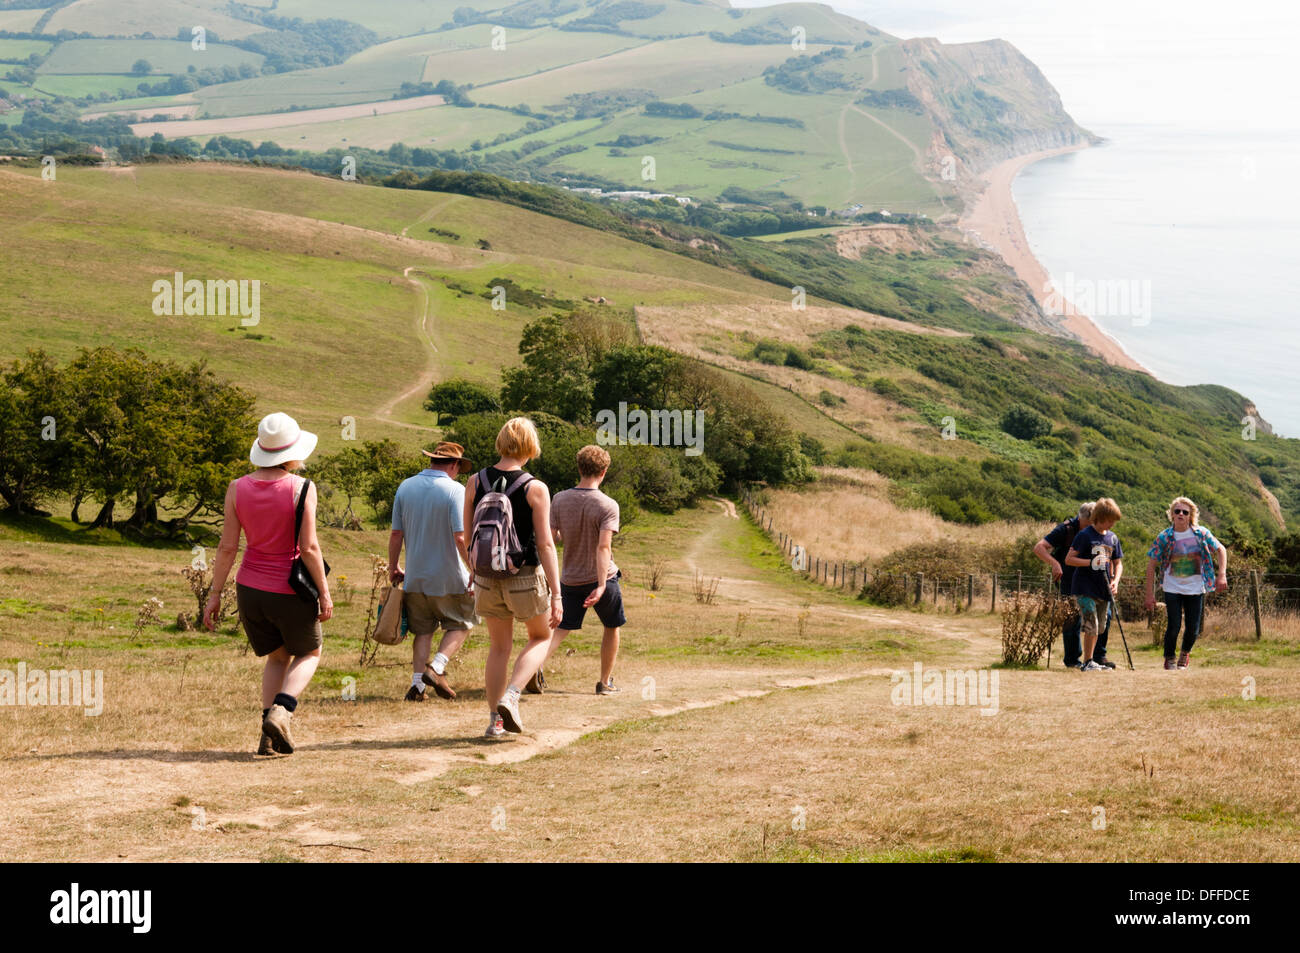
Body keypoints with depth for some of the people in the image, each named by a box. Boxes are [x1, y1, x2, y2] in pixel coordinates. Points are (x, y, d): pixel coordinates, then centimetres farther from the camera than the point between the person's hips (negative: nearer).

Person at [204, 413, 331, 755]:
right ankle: (280, 710, -6)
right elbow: (309, 548, -16)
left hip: (250, 588, 4)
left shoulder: (237, 489, -3)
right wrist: (324, 593, -7)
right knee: (308, 654, 20)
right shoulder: (302, 489, -15)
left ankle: (271, 735, 9)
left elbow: (227, 547, -3)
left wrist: (215, 594, 5)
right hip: (291, 592, -4)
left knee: (277, 657, 23)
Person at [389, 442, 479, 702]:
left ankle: (417, 682, 3)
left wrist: (393, 568, 15)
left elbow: (396, 534, 4)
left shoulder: (405, 487, 3)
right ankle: (437, 667, -5)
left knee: (422, 630, 14)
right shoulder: (455, 490, -12)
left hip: (415, 578, 4)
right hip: (449, 578, -4)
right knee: (460, 624, 14)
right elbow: (461, 538, -18)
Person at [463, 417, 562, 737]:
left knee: (499, 646, 17)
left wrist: (474, 573, 20)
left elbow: (467, 536, 5)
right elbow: (545, 544, -13)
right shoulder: (535, 489, -12)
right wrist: (556, 594, -10)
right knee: (541, 638, 18)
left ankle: (495, 720, 15)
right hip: (525, 577, -3)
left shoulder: (476, 482, -1)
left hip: (487, 576, 3)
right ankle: (511, 696, -4)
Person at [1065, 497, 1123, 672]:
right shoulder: (1085, 535, -8)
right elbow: (1069, 559, -10)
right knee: (1091, 625, -14)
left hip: (1103, 590, 7)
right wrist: (1091, 562, -21)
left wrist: (1115, 581, -2)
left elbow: (1118, 563, 17)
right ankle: (1087, 662, -7)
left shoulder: (1113, 538, 10)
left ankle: (1090, 661, 20)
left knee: (1099, 628, 11)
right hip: (1085, 588, -7)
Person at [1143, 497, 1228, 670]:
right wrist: (1150, 594, -6)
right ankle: (1169, 660, 14)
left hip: (1196, 589, 1)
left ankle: (1185, 653, 34)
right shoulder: (1164, 537, -8)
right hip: (1173, 589, -1)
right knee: (1174, 626, -10)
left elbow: (1221, 550, 7)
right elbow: (1151, 565, -3)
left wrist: (1222, 575, -6)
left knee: (1193, 629, 2)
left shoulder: (1201, 534, -5)